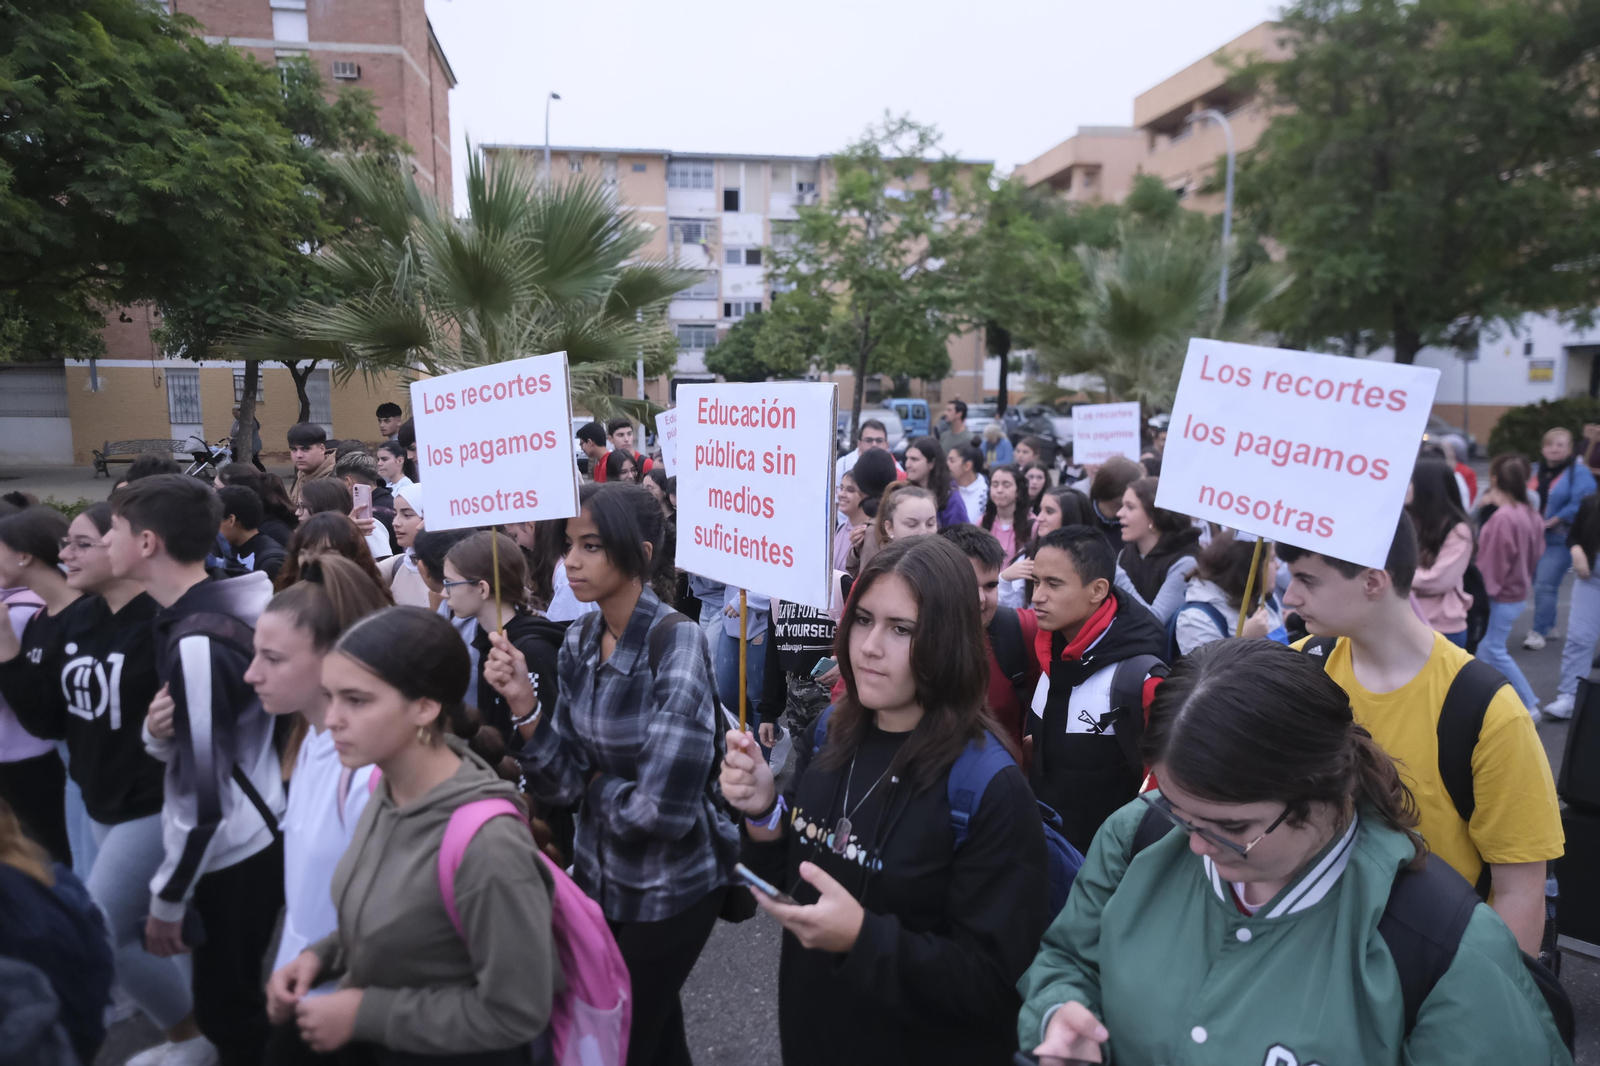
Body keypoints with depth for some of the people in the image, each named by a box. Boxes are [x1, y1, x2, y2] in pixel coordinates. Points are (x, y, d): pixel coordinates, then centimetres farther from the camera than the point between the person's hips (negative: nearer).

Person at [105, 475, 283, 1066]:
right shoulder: (210, 611, 3)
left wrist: (168, 898, -14)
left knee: (228, 1012, 11)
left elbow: (205, 791, -23)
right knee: (235, 1003, 23)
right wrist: (159, 732, -4)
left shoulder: (196, 642, -26)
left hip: (232, 854, -8)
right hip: (242, 843, 9)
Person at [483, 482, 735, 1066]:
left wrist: (599, 786, -11)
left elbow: (662, 809, -29)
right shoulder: (579, 640, -4)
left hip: (671, 889, -6)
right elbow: (564, 783, -5)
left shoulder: (676, 644, -26)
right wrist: (524, 704, -19)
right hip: (598, 875, 6)